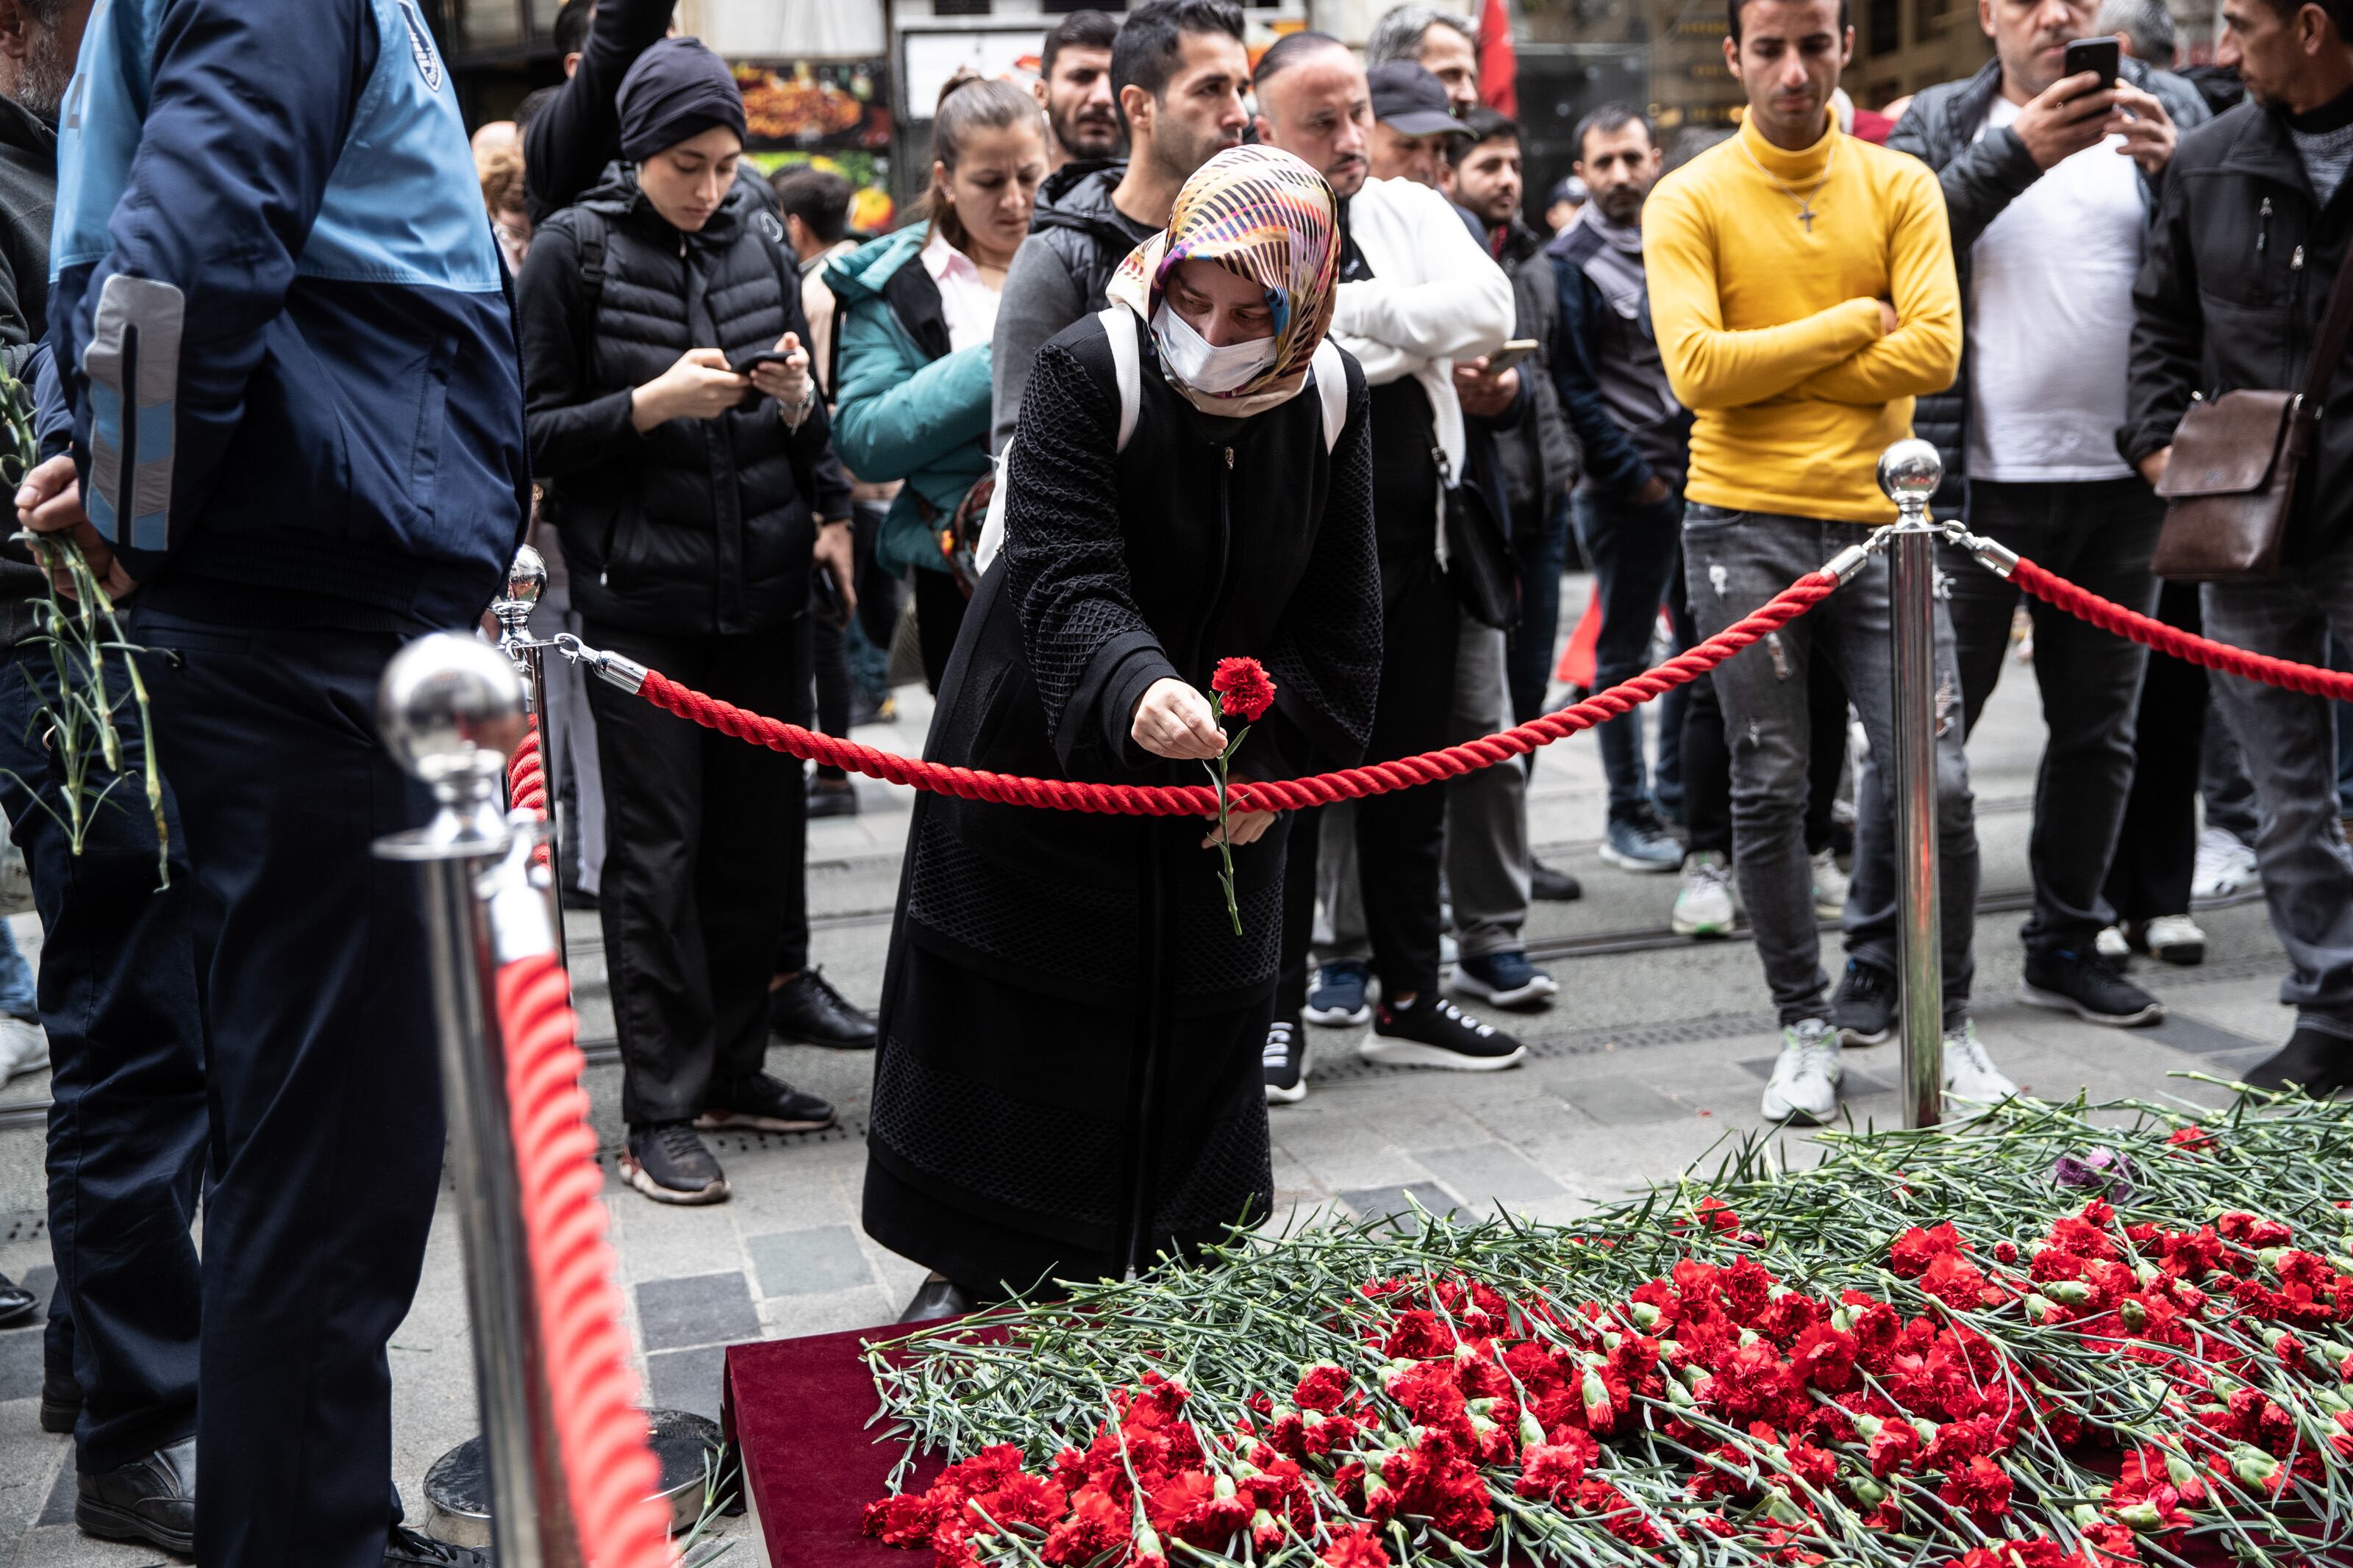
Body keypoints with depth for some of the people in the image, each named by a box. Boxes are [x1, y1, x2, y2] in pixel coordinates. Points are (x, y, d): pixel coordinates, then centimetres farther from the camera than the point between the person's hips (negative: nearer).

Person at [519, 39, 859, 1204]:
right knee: (656, 847, -4)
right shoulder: (574, 250, -2)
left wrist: (814, 455, -3)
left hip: (763, 588, 5)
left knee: (758, 834, 8)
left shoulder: (757, 245, 11)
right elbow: (533, 434, -3)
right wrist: (653, 404, -17)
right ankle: (660, 1114, 3)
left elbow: (807, 418, 18)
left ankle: (731, 1067, 22)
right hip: (641, 595, -5)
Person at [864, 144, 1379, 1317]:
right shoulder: (1087, 373, -20)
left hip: (1221, 776, 3)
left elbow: (1338, 616, 1)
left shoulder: (1330, 398, -6)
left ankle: (1189, 1263, 30)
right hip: (1043, 757, -3)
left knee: (1199, 1034, 12)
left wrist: (1283, 761, -6)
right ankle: (982, 1263, 23)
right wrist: (1135, 688, -49)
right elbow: (1068, 580, -30)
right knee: (1017, 1028, 5)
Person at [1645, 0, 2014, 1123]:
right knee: (1769, 792, 4)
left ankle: (1950, 1026, 17)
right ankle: (1805, 1030, 19)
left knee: (1938, 783, -3)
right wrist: (1852, 323, -6)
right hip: (1746, 527, -1)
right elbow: (1698, 371, -12)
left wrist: (1771, 366, -8)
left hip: (1879, 518, 1)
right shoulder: (1688, 202, 2)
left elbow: (1934, 350, -6)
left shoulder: (1901, 187, 8)